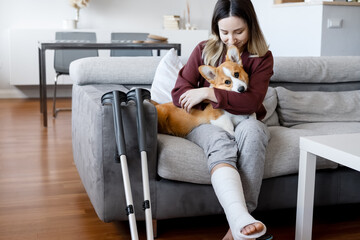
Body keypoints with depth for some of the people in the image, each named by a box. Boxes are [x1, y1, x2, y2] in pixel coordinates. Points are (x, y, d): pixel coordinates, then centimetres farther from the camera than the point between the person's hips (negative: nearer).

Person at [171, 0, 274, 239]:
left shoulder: (262, 58, 3)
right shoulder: (204, 50, 5)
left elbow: (251, 102, -11)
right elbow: (179, 95, -2)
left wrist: (209, 93, -17)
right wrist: (230, 101, -8)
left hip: (244, 123, 0)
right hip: (206, 123, 0)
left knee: (252, 128, -36)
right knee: (221, 142, -36)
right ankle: (241, 220, -59)